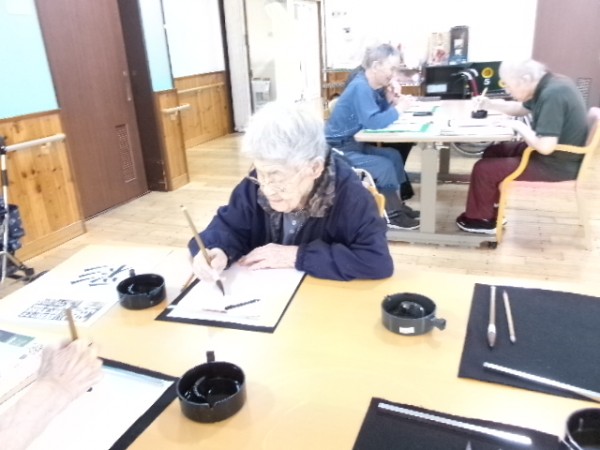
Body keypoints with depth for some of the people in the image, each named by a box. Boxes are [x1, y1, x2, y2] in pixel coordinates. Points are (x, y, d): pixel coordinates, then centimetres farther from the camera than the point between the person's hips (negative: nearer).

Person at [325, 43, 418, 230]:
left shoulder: (373, 86, 6)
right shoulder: (361, 87, -22)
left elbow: (381, 111, 11)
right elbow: (374, 121, -31)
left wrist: (392, 100, -8)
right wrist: (399, 108, -19)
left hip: (354, 144, 10)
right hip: (339, 150, -10)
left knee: (394, 156, 7)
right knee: (385, 166, -15)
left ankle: (397, 204, 15)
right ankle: (392, 214, 0)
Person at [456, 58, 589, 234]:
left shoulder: (553, 95, -28)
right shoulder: (549, 85, 2)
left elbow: (545, 146, -34)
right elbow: (521, 108, 20)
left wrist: (519, 126, -18)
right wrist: (490, 104, 5)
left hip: (556, 164, -10)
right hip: (555, 154, 10)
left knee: (483, 169, -9)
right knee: (493, 152, 16)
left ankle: (480, 218, 11)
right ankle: (491, 209, 22)